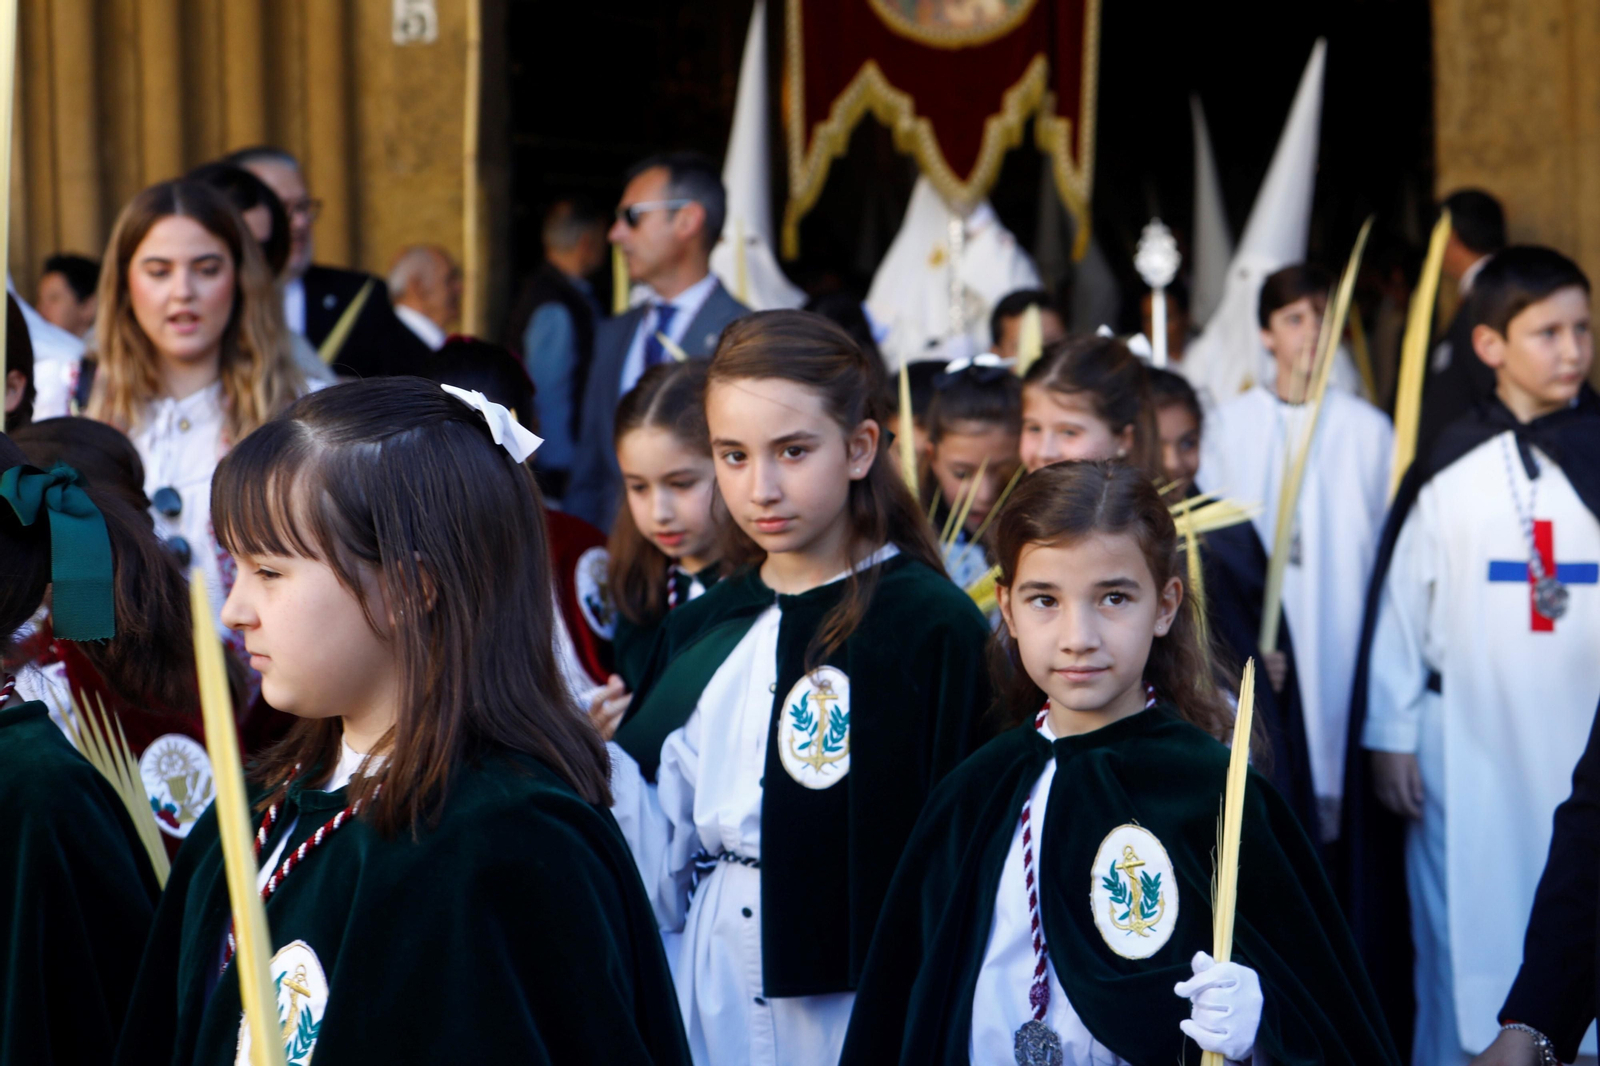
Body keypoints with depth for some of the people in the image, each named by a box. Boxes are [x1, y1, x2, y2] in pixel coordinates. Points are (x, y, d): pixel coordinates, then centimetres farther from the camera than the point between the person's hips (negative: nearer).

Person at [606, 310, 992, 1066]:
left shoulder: (933, 627, -9)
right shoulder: (700, 633, 7)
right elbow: (660, 872, 8)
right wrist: (594, 766, -7)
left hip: (857, 1002, -5)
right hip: (711, 1005, 5)